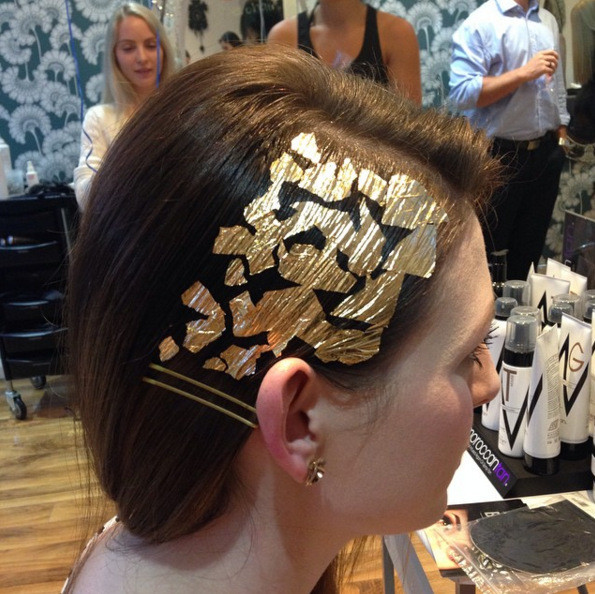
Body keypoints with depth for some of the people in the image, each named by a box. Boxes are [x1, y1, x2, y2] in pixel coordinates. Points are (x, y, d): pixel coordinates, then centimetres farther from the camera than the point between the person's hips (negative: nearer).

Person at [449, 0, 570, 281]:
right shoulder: (480, 23, -10)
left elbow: (557, 85, 16)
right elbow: (462, 93, -20)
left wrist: (561, 139, 12)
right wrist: (526, 72, -21)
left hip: (545, 153, 6)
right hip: (498, 156, -6)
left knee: (530, 248, 16)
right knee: (485, 251, 7)